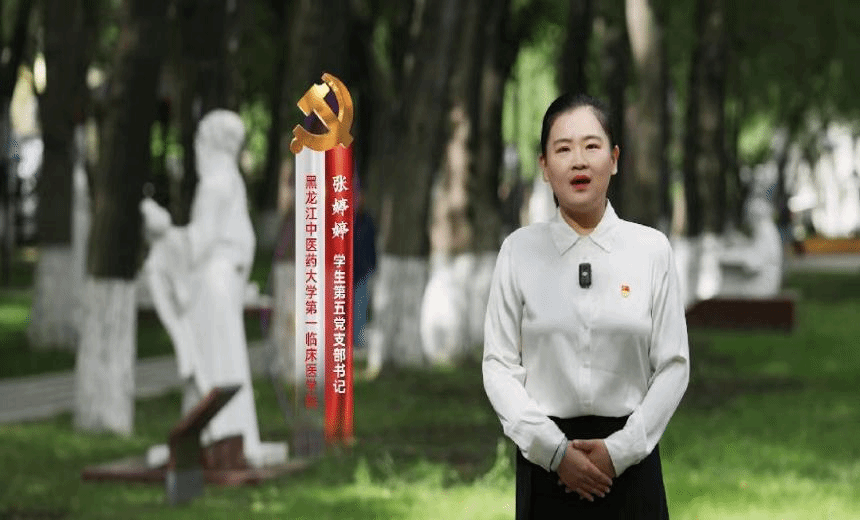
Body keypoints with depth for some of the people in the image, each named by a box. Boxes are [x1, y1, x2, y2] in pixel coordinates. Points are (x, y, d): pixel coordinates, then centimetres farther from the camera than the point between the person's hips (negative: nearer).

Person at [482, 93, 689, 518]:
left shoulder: (651, 249, -2)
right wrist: (554, 449, -10)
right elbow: (499, 365, -2)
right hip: (546, 459, 0)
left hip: (628, 458, 0)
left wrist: (619, 450, -9)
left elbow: (673, 366, -2)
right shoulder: (519, 251, -1)